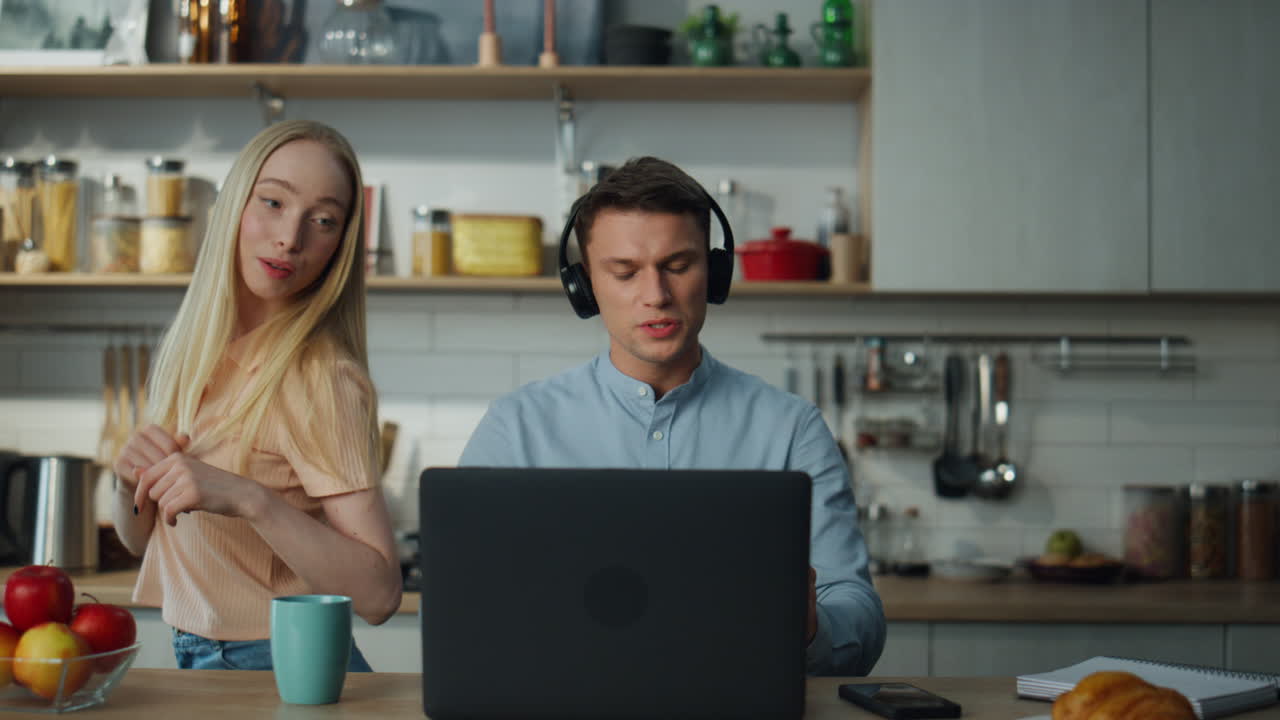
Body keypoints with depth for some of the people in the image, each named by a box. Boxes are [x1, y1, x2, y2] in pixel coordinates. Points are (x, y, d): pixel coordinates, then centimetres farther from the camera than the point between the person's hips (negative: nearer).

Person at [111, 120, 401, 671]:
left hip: (278, 667, -5)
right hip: (193, 658, 5)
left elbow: (379, 593, -21)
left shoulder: (319, 377, -16)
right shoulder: (191, 348, 6)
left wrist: (247, 499, -29)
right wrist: (132, 482, -6)